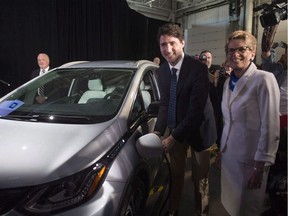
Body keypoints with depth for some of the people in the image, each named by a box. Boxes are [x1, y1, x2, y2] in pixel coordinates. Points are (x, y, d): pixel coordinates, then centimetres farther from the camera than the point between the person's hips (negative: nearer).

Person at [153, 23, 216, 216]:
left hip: (198, 129, -5)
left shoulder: (198, 68, -22)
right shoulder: (163, 70, -2)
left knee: (200, 178, 12)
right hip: (174, 128, 5)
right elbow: (164, 103, 4)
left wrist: (174, 136, -24)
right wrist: (158, 130, -7)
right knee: (176, 174, 19)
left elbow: (196, 109, -25)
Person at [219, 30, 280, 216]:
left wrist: (261, 166, -16)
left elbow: (270, 128, -18)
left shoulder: (264, 79, -16)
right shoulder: (229, 82, 6)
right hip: (228, 156, 6)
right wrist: (222, 149, 13)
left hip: (250, 160, -6)